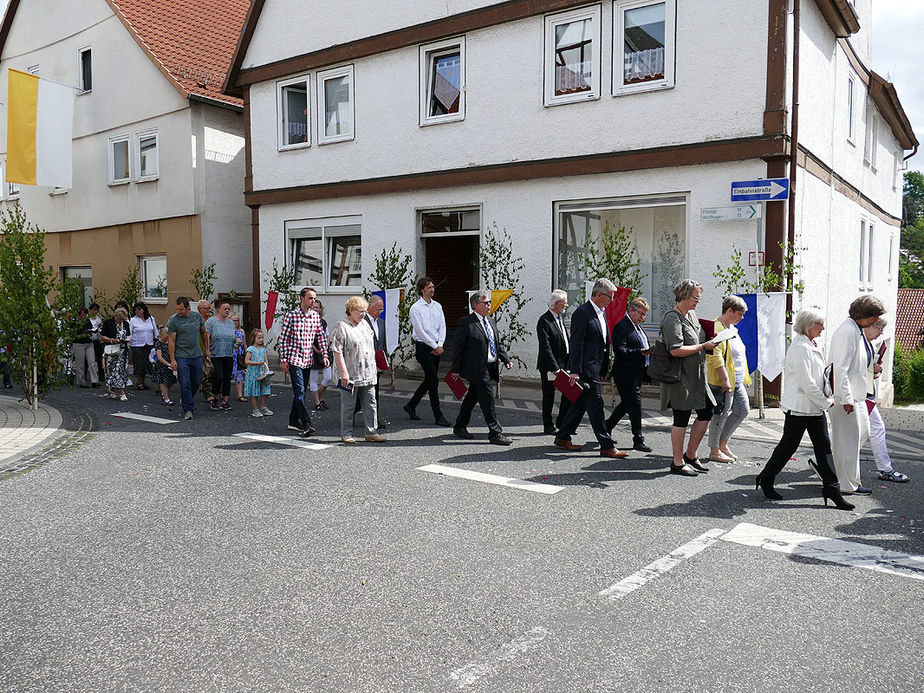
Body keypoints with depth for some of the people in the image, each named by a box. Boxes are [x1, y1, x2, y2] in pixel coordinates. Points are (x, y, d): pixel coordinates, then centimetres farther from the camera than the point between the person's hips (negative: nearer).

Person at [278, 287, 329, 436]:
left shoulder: (316, 316, 8)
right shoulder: (291, 315, -5)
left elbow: (321, 337, 12)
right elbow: (283, 338, -4)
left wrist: (324, 355, 0)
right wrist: (283, 360, -7)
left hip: (308, 360, 5)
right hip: (294, 359, -5)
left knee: (300, 392, 12)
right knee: (299, 391, -12)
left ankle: (293, 421, 23)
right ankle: (306, 424, -18)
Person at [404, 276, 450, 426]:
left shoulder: (437, 306, 12)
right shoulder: (416, 308, -7)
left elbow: (442, 327, 9)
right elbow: (420, 331, -12)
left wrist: (440, 345, -5)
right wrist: (435, 346, -12)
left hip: (436, 348, 7)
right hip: (423, 347, -7)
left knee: (429, 380, 12)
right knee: (433, 381, -8)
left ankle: (411, 406, 29)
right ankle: (438, 416, -3)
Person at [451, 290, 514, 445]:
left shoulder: (491, 321, 14)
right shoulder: (466, 322, -10)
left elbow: (498, 344, 20)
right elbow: (458, 347, -9)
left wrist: (506, 360, 6)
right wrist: (456, 370, -9)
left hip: (490, 367, 8)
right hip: (476, 368, -8)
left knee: (472, 397, 17)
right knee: (487, 400, -8)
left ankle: (460, 427, 30)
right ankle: (495, 433, -3)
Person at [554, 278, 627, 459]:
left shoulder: (602, 312, 15)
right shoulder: (582, 313, -14)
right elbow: (576, 344, -17)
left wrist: (604, 369, 19)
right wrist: (575, 371, -20)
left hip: (596, 368, 10)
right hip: (586, 369, -9)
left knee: (580, 403, 14)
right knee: (595, 405, -5)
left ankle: (562, 437, 24)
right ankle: (606, 447, 0)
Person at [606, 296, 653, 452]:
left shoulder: (638, 327, 18)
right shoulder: (621, 326, -14)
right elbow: (620, 350, -23)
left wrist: (649, 350, 8)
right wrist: (641, 353, -29)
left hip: (636, 374, 10)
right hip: (626, 374, -10)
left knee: (627, 404, 16)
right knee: (635, 404, -6)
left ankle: (607, 427, 30)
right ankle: (638, 440, 2)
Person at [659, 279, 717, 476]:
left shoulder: (692, 314, 13)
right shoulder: (672, 318, -16)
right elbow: (675, 350, -25)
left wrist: (710, 344, 9)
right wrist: (703, 346, -19)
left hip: (696, 376, 9)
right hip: (680, 377, -9)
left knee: (706, 413, 10)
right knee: (682, 419, -2)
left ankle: (690, 455, 24)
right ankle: (678, 463, 9)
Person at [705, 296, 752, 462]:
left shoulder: (731, 327, 16)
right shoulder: (717, 328, -17)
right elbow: (715, 357, -25)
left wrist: (743, 377, 23)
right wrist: (725, 379, -27)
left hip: (737, 381, 10)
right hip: (723, 382, -10)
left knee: (743, 410, 13)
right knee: (721, 414, -1)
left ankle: (723, 443, 25)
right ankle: (714, 451, 11)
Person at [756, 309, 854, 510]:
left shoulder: (812, 346, 13)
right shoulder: (800, 348, -18)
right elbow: (807, 383, -21)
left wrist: (825, 400, 11)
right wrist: (826, 402, -12)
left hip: (815, 407, 9)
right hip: (799, 407, -9)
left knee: (823, 445, 6)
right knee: (788, 445, 3)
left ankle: (831, 488, 9)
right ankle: (765, 480, 18)